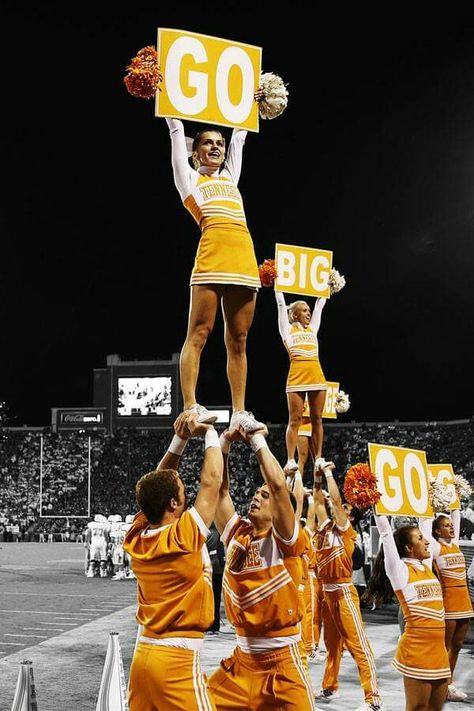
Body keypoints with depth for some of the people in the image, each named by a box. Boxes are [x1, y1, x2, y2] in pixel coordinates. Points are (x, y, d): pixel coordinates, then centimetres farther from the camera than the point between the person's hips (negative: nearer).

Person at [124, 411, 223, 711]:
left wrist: (180, 439, 8)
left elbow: (156, 486, 14)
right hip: (177, 658, -7)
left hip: (144, 653, 7)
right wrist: (210, 433, 3)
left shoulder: (137, 539, 2)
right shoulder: (183, 537, -16)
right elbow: (211, 481, -9)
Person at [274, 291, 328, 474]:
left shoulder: (312, 328, 21)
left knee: (317, 419, 4)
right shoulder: (288, 329, 9)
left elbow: (319, 306, 27)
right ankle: (290, 460, -6)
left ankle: (318, 459, 6)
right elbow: (281, 305, 8)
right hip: (297, 376, -5)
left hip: (317, 376, 5)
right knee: (295, 420, -6)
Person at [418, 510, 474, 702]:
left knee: (457, 645, 11)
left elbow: (457, 518, 19)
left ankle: (448, 683, 18)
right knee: (446, 646, -2)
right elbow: (424, 523, -12)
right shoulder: (436, 547, -6)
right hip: (448, 599, -7)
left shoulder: (455, 544, 12)